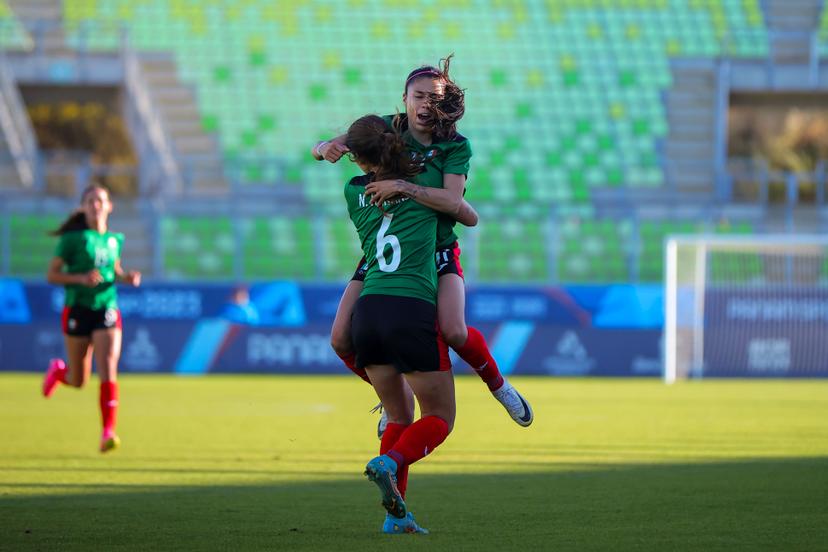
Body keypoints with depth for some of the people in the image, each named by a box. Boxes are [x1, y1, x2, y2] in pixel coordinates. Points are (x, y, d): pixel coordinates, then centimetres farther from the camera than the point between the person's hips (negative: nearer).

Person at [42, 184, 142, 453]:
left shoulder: (115, 239, 8)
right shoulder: (73, 238, -5)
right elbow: (51, 275, -6)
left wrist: (126, 277, 3)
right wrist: (81, 278, -22)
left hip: (107, 310, 2)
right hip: (78, 310, -2)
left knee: (108, 371, -17)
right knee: (78, 381, 8)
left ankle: (108, 433, -18)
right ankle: (58, 370, 46)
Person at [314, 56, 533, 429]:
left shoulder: (455, 147, -8)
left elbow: (453, 202, -24)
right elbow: (321, 149, 2)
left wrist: (402, 187, -34)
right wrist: (326, 147, -22)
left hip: (436, 252, -3)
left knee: (455, 333, -26)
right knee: (342, 341, -8)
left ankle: (498, 384, 6)